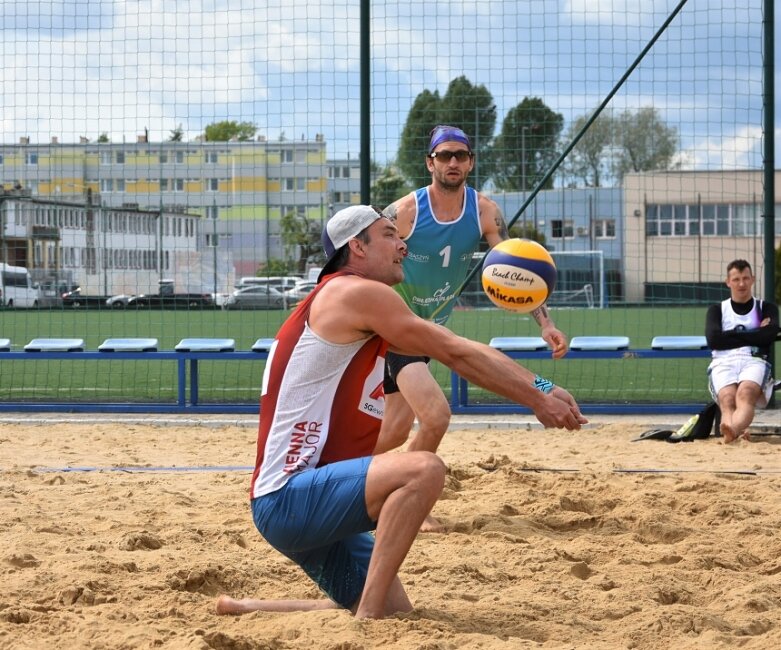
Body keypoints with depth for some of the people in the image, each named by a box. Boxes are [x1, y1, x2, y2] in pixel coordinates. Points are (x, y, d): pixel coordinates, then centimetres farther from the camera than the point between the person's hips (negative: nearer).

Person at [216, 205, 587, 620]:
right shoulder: (356, 292, -10)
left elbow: (451, 352, 15)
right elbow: (456, 353, -9)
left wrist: (537, 389, 7)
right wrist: (538, 397, -4)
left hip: (310, 501, 10)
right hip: (287, 498, -10)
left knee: (396, 613, 15)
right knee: (424, 469, -29)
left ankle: (246, 612, 22)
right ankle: (368, 617, -28)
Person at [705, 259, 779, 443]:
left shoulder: (766, 308, 24)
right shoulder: (717, 310, 24)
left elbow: (770, 334, 1)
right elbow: (713, 340, 4)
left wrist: (733, 334, 4)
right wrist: (754, 335, 4)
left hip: (755, 361, -1)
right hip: (723, 362, 1)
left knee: (746, 393, -38)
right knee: (727, 397, -36)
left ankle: (732, 431, -70)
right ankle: (736, 431, -68)